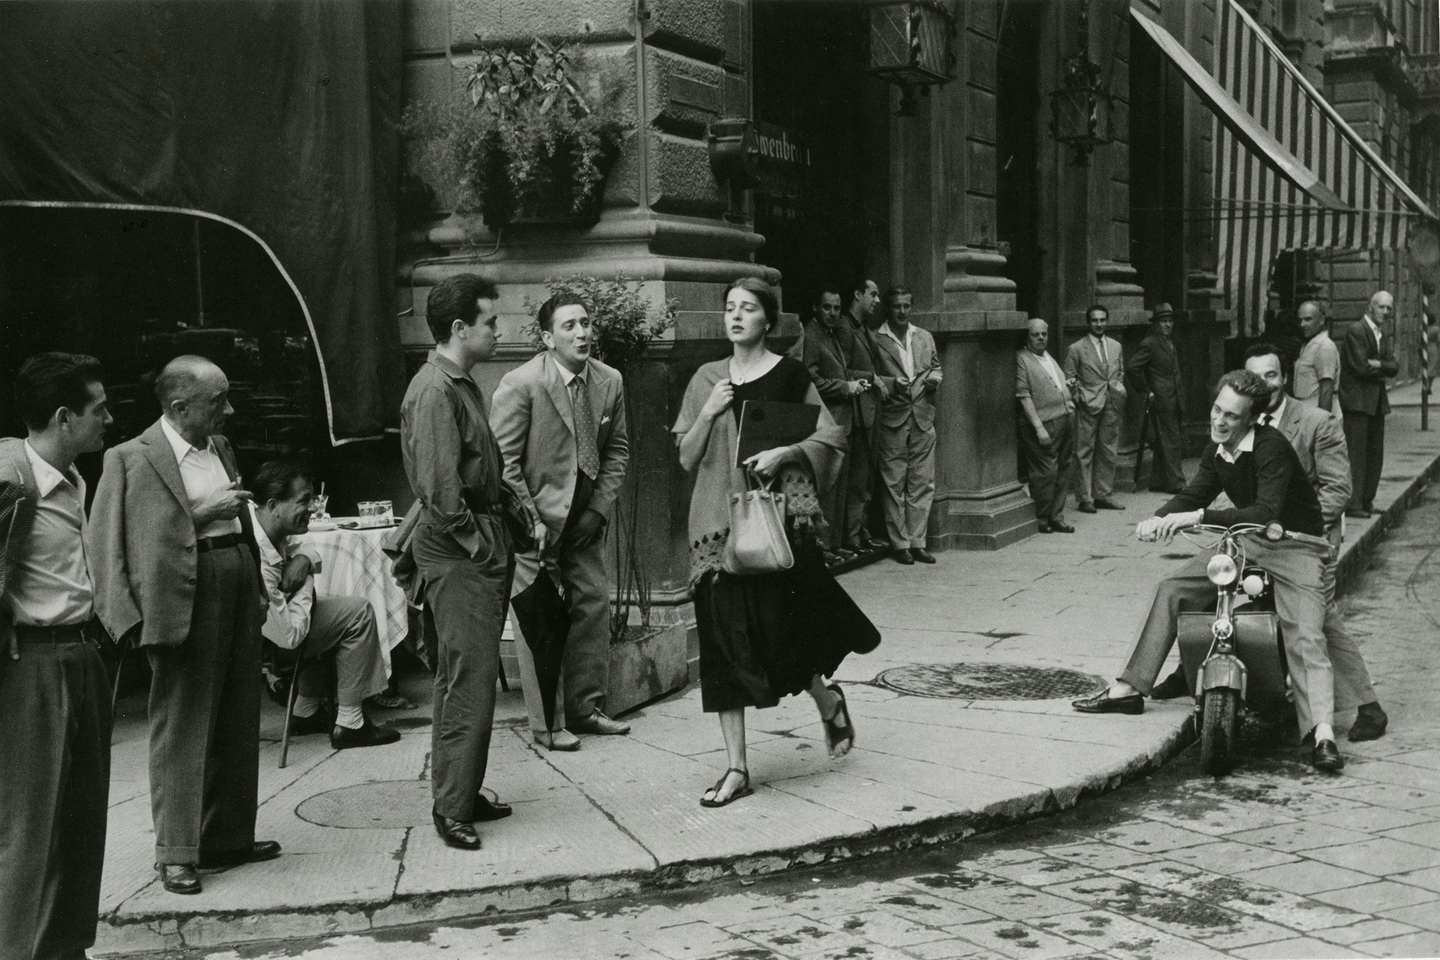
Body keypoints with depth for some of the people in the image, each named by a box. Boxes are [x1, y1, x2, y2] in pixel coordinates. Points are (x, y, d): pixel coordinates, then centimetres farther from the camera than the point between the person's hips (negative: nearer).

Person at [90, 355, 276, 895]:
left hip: (237, 593, 8)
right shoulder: (132, 459, -9)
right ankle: (176, 853, 7)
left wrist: (258, 589, 16)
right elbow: (118, 540, -13)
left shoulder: (220, 448, 14)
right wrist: (201, 514, -19)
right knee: (182, 729, -2)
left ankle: (228, 837, 25)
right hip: (184, 603, -7)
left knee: (237, 727, 13)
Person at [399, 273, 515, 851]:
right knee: (469, 678, -8)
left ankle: (464, 794, 24)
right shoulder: (434, 391, -16)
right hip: (457, 548, -10)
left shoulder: (462, 386, 16)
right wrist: (475, 541, -16)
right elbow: (440, 487, -22)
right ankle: (452, 807, 0)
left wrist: (499, 534, 12)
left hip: (480, 546, 10)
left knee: (467, 675, 15)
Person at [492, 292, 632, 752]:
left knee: (594, 605, 8)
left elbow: (617, 450, 9)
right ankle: (546, 723, 6)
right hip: (533, 519, -6)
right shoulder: (520, 384, -15)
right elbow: (503, 460, -13)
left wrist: (600, 508, -1)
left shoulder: (609, 381, 0)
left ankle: (584, 708, 22)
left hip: (584, 518, 6)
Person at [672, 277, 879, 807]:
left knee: (775, 627, -6)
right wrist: (708, 414, -6)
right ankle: (736, 768, 6)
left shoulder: (789, 375, 0)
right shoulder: (707, 379, 10)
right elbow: (687, 459, 10)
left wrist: (783, 452, -15)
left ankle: (827, 698, 29)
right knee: (725, 635, 0)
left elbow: (830, 438, 0)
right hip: (719, 516, 3)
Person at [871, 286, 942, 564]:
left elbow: (935, 367, 23)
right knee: (894, 484, 0)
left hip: (923, 417, 4)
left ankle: (917, 542, 10)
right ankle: (899, 543, 7)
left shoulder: (925, 337, 14)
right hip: (892, 419, -4)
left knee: (922, 483, 4)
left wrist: (934, 379, 1)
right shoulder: (875, 340, -1)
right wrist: (891, 383, -17)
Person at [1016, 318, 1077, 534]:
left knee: (1063, 472, 10)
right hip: (1045, 424, -8)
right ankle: (1041, 520, 6)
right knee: (1045, 473, -6)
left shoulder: (1049, 358, 19)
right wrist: (1038, 427, -18)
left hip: (1066, 418, 8)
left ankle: (1056, 518, 18)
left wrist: (1066, 385, 13)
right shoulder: (1022, 359, -7)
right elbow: (1024, 396, -13)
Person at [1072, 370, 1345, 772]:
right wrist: (1158, 519, -17)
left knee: (1305, 638, -24)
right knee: (1171, 589, 0)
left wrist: (1200, 516, -40)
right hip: (1246, 543, 7)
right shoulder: (1218, 453, 1)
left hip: (1294, 546, -7)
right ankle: (1128, 689, 4)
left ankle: (1323, 733, -30)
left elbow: (1266, 512, -34)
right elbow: (1193, 495, 6)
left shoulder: (1271, 446, -23)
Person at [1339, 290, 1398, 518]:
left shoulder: (1386, 334, 15)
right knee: (1356, 454, -10)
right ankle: (1352, 504, -10)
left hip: (1377, 400, 8)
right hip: (1357, 399, -8)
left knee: (1375, 453, 9)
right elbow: (1361, 367, -17)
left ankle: (1366, 501, 16)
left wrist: (1377, 364, -13)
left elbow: (1394, 368, 6)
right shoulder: (1356, 331, -11)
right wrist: (1384, 370, -2)